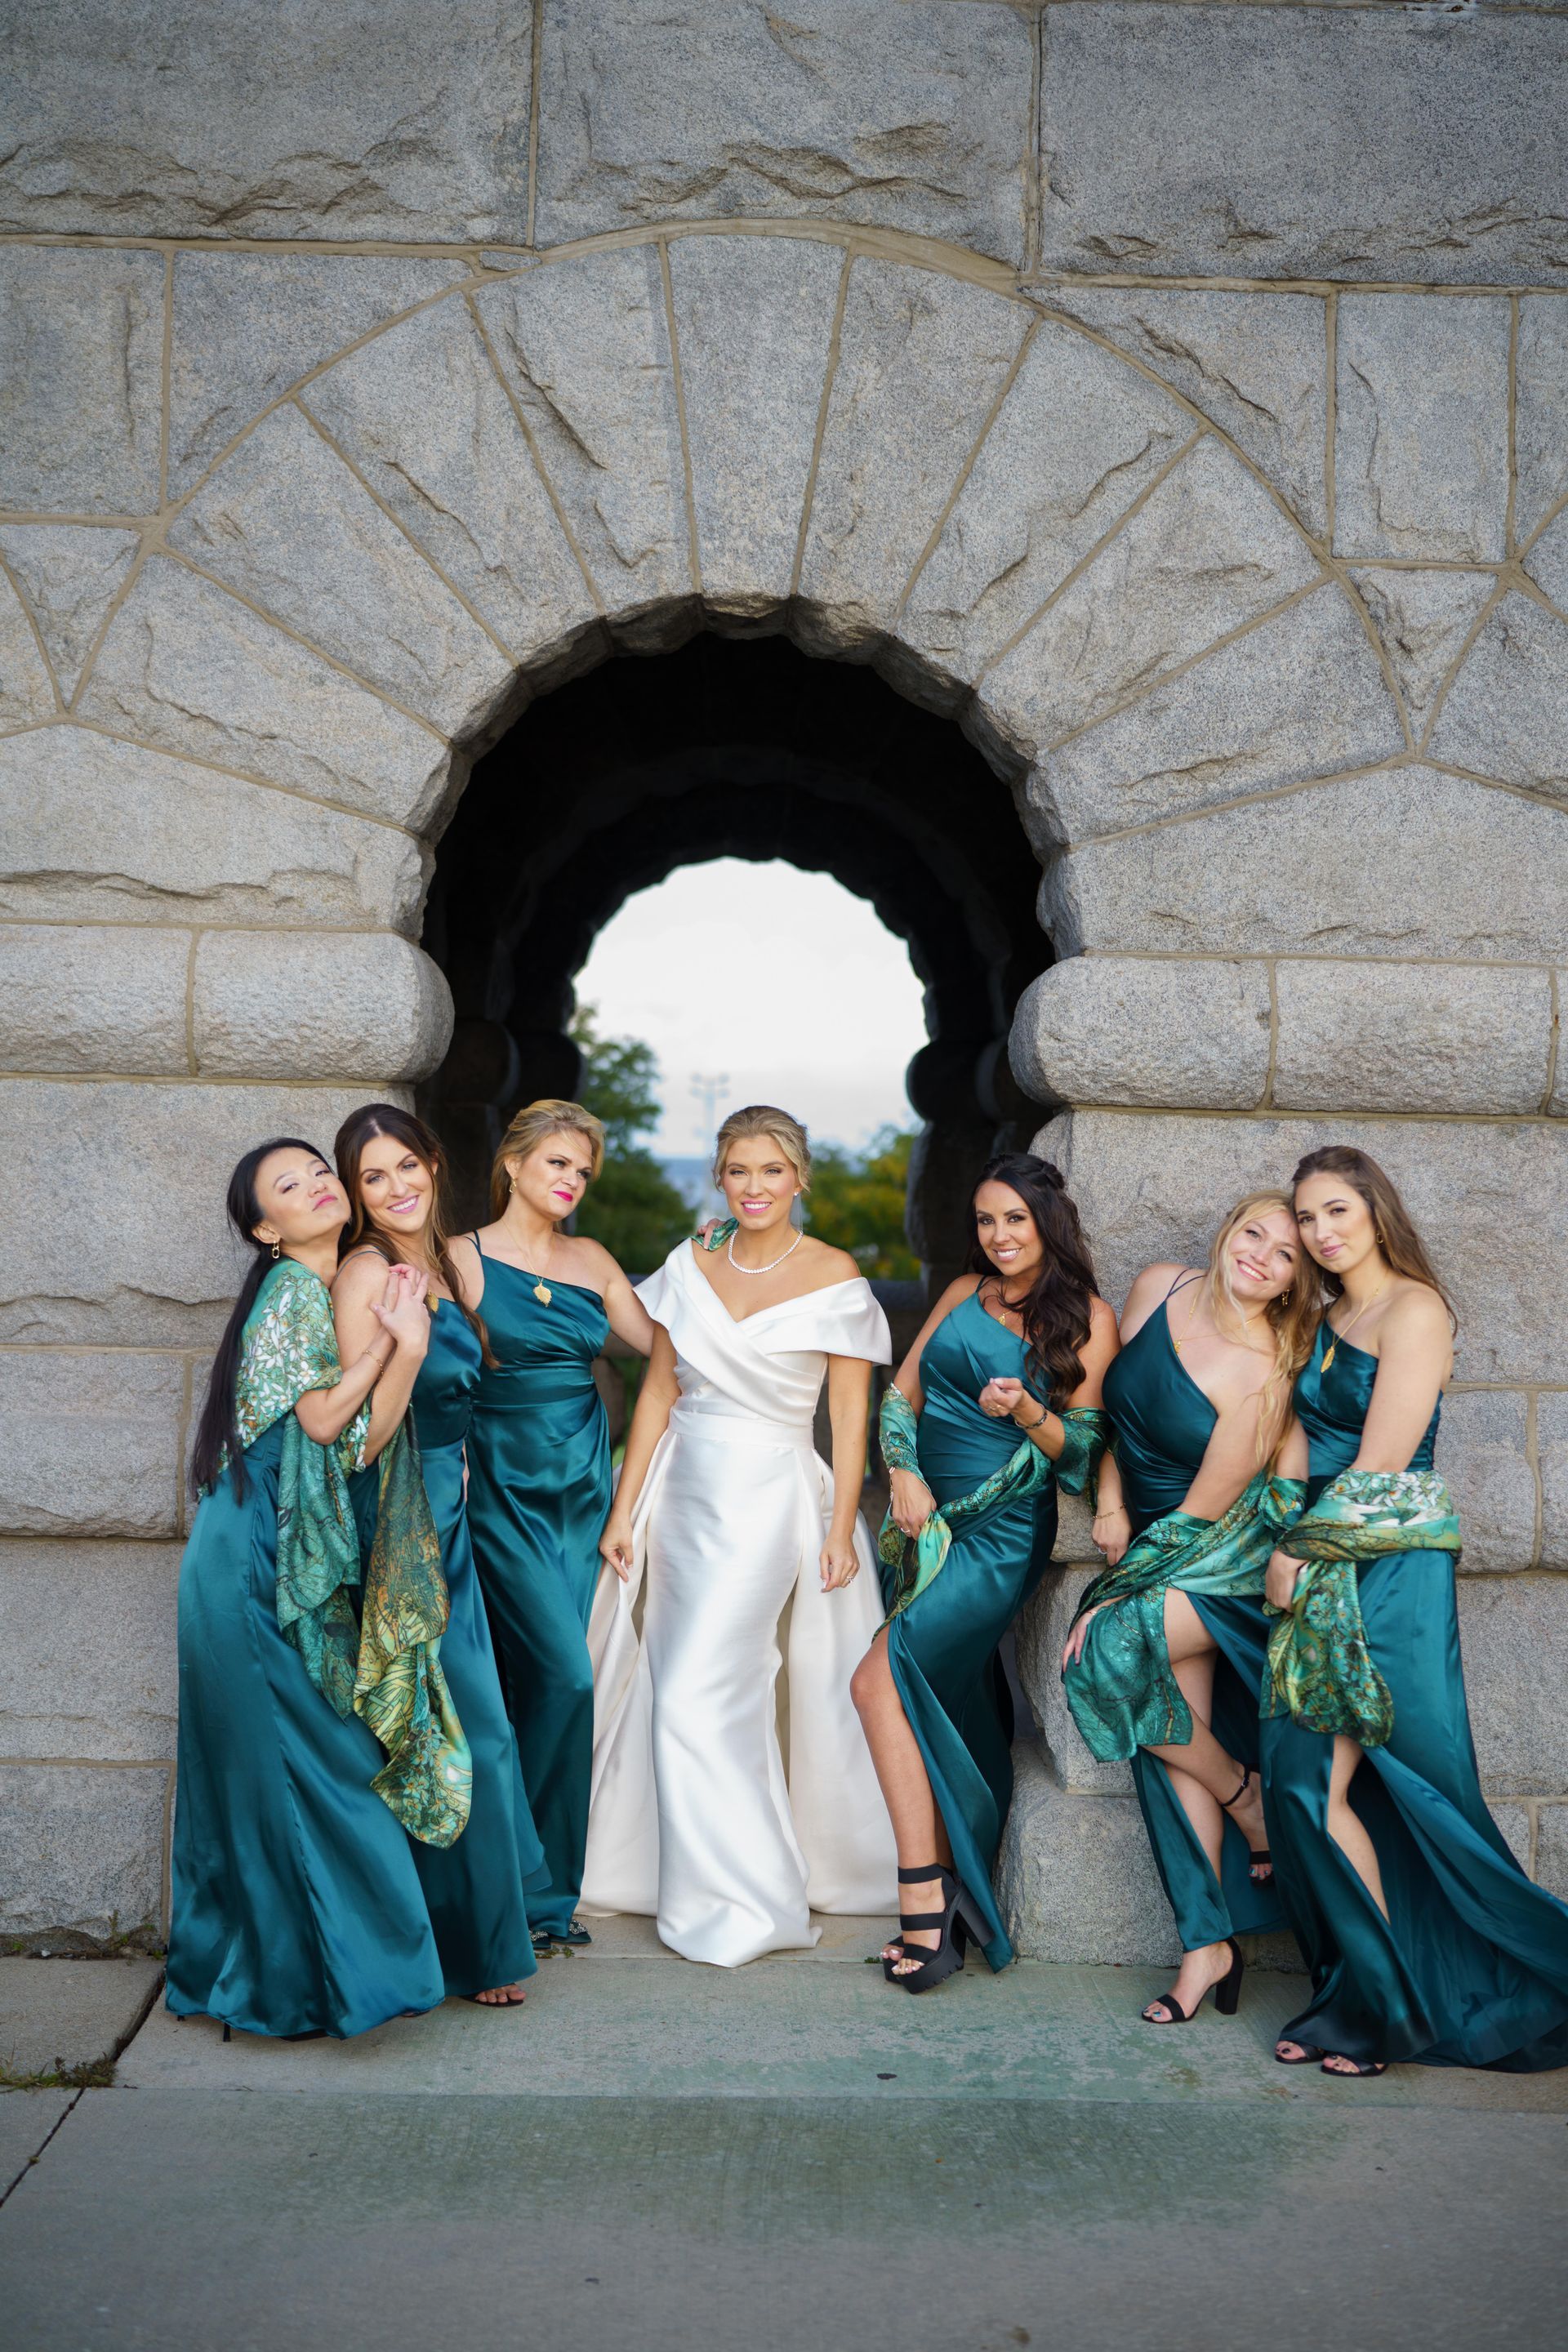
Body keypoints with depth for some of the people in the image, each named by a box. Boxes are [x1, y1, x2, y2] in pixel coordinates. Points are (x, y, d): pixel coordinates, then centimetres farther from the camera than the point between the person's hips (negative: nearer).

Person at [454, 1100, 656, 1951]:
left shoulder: (592, 1261, 11)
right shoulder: (463, 1258, -4)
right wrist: (458, 1480, -14)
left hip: (580, 1481, 5)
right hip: (503, 1486, -5)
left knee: (538, 1679, 7)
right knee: (565, 1675, -12)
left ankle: (536, 1881, 18)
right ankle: (538, 1889, 4)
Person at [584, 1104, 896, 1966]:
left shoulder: (833, 1275, -5)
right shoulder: (689, 1264, 7)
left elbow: (850, 1411, -4)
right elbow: (658, 1393, 8)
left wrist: (840, 1529, -9)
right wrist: (624, 1510, 5)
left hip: (769, 1496, -5)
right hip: (684, 1491, 5)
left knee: (699, 1694, -9)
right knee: (673, 1691, 9)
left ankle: (743, 1903, 6)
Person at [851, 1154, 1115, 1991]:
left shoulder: (1087, 1318, -2)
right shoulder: (965, 1292, 12)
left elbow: (1079, 1446, -4)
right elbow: (901, 1391, 13)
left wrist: (1026, 1412, -23)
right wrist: (904, 1472, -3)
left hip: (1002, 1533, -6)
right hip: (925, 1521, 6)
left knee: (882, 1677, -18)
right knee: (947, 1708, 5)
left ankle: (926, 1904, -14)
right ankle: (952, 1910, 12)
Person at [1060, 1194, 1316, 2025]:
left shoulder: (1265, 1372, -19)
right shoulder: (1157, 1288, -3)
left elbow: (1204, 1505, -17)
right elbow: (1117, 1402, 13)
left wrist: (1111, 1602, -13)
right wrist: (1111, 1505, 4)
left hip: (1237, 1553, -5)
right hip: (1156, 1551, 6)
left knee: (1108, 1651, -26)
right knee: (1176, 1739, -2)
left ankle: (1243, 1791, -2)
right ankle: (1209, 1943, 8)